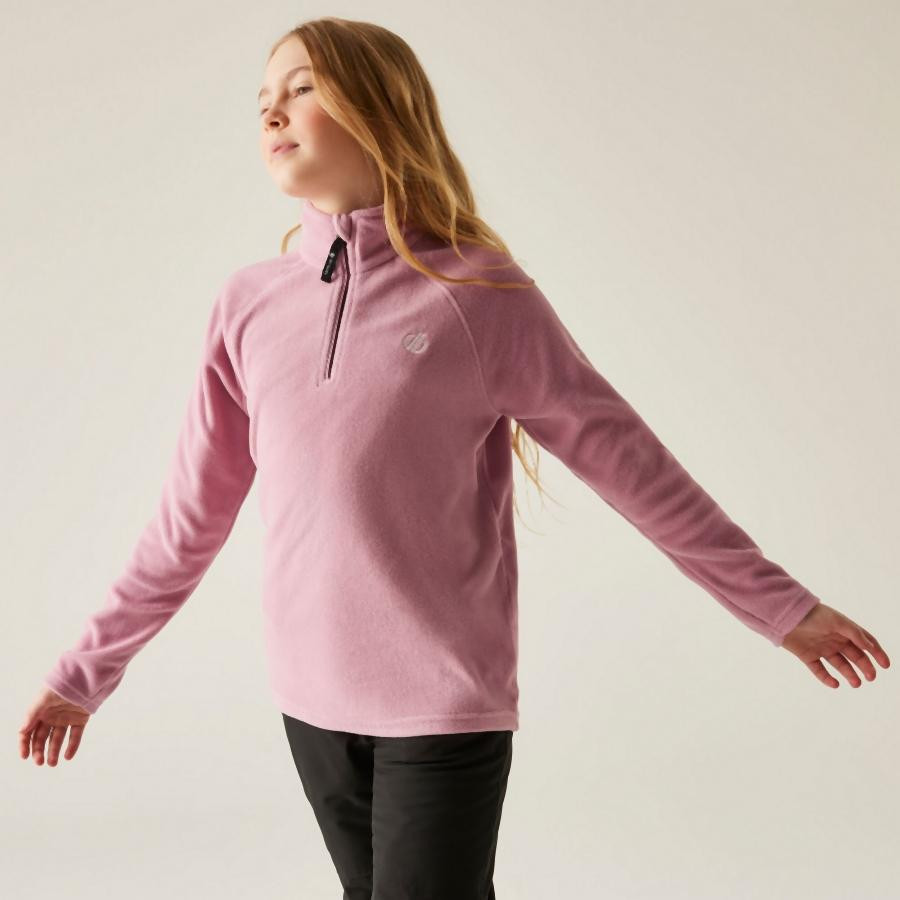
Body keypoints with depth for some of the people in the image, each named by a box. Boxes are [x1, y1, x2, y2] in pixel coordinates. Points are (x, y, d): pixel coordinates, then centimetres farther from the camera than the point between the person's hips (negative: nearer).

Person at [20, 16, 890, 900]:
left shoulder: (484, 294, -9)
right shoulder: (249, 303, 2)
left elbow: (629, 462, -3)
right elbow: (191, 514, 8)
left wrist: (780, 606, 1)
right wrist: (86, 670, 12)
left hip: (449, 703, -4)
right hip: (311, 701, 4)